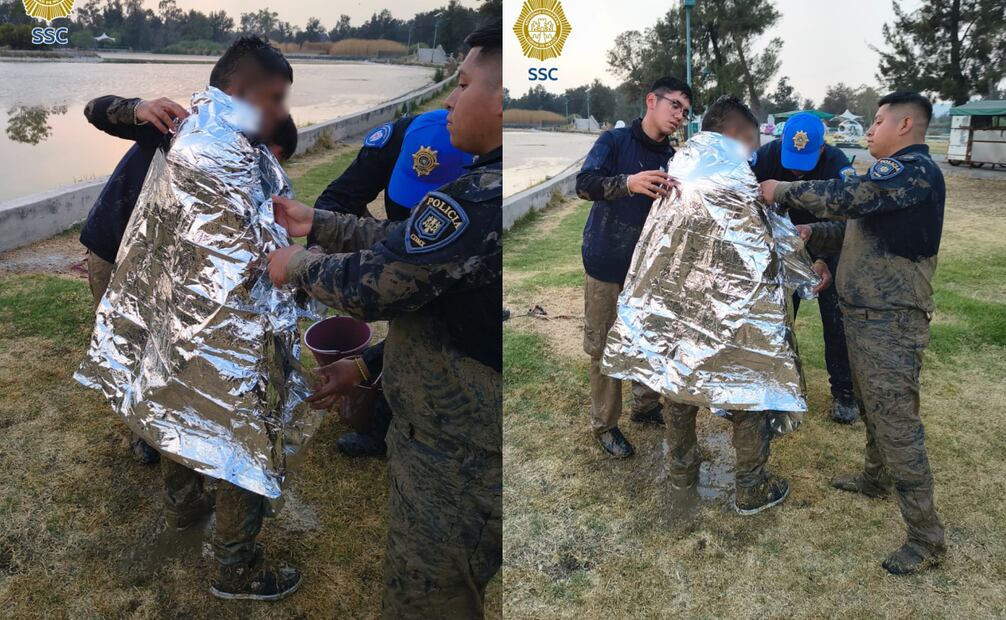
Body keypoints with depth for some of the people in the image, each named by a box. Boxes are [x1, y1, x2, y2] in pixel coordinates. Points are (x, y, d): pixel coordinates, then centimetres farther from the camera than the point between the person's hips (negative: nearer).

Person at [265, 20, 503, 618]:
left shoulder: (480, 199, -27)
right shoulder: (486, 188, 4)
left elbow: (368, 285, -21)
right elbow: (405, 244, 13)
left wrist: (297, 266, -2)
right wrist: (316, 222, 15)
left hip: (455, 467, -9)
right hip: (476, 451, 9)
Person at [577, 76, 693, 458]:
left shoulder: (671, 158, 6)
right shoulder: (615, 141, -9)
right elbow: (584, 184, -25)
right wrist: (628, 182, -43)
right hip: (607, 264, -5)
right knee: (605, 347, 2)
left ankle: (645, 405, 34)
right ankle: (604, 425, 16)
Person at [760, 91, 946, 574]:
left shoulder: (913, 169, -17)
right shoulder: (898, 172, 17)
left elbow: (844, 197, -28)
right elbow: (859, 229, 19)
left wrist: (783, 191, -15)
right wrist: (811, 235, 4)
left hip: (889, 322, -10)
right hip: (866, 313, 10)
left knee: (896, 422, -7)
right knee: (874, 408, 24)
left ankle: (926, 538, 2)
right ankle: (875, 479, 44)